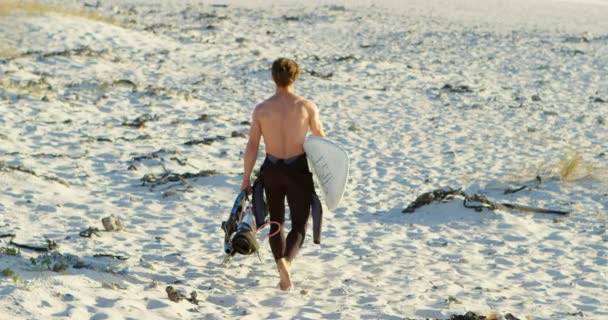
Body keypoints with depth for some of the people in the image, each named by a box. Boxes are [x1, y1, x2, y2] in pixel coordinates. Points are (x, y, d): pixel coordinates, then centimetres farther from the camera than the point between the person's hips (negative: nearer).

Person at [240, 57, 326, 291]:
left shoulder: (261, 109, -5)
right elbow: (320, 139, 1)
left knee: (276, 221, 20)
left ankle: (280, 263, 6)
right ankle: (287, 262, -21)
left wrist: (246, 179, 4)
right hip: (298, 169, -2)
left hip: (271, 170, 2)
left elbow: (252, 146, -4)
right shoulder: (306, 106, -9)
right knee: (299, 224, 5)